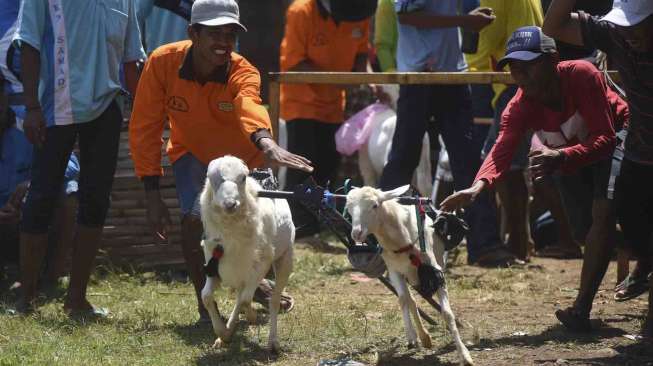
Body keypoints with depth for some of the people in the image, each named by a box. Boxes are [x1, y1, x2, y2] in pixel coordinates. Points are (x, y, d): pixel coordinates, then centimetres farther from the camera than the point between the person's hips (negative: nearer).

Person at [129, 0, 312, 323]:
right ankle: (206, 305, -4)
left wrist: (267, 144, -78)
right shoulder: (162, 62, -29)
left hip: (241, 157, 1)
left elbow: (249, 105, -55)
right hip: (192, 152, -1)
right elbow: (145, 127, -22)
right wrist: (152, 194, -25)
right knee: (195, 218, -25)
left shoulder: (242, 72, -32)